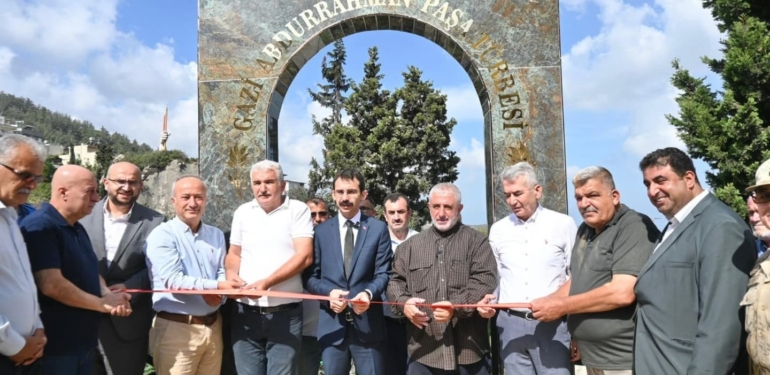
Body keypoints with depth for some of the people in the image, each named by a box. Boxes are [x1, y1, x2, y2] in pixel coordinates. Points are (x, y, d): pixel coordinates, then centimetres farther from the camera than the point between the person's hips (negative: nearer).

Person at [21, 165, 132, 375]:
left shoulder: (77, 228, 12)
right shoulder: (41, 226, -17)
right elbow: (52, 285, -25)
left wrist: (108, 295, -3)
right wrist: (103, 304, -14)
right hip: (55, 346, -9)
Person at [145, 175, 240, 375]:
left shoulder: (216, 235, 11)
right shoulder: (162, 235, -7)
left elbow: (222, 274, 9)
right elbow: (173, 281, -16)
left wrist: (218, 293, -13)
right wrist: (215, 286, -23)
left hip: (212, 327, 5)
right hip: (176, 328, -5)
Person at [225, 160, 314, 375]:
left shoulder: (298, 210, -3)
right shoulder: (243, 212, 10)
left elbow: (304, 256, -12)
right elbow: (234, 254, 19)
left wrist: (267, 282, -20)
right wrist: (231, 274, -3)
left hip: (285, 314, -3)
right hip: (246, 313, 4)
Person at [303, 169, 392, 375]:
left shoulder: (378, 229, 4)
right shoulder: (321, 231, 8)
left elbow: (383, 272, -1)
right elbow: (310, 276, 5)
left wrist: (369, 293, -20)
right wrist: (329, 292, -14)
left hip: (368, 323, -1)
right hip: (331, 323, 2)